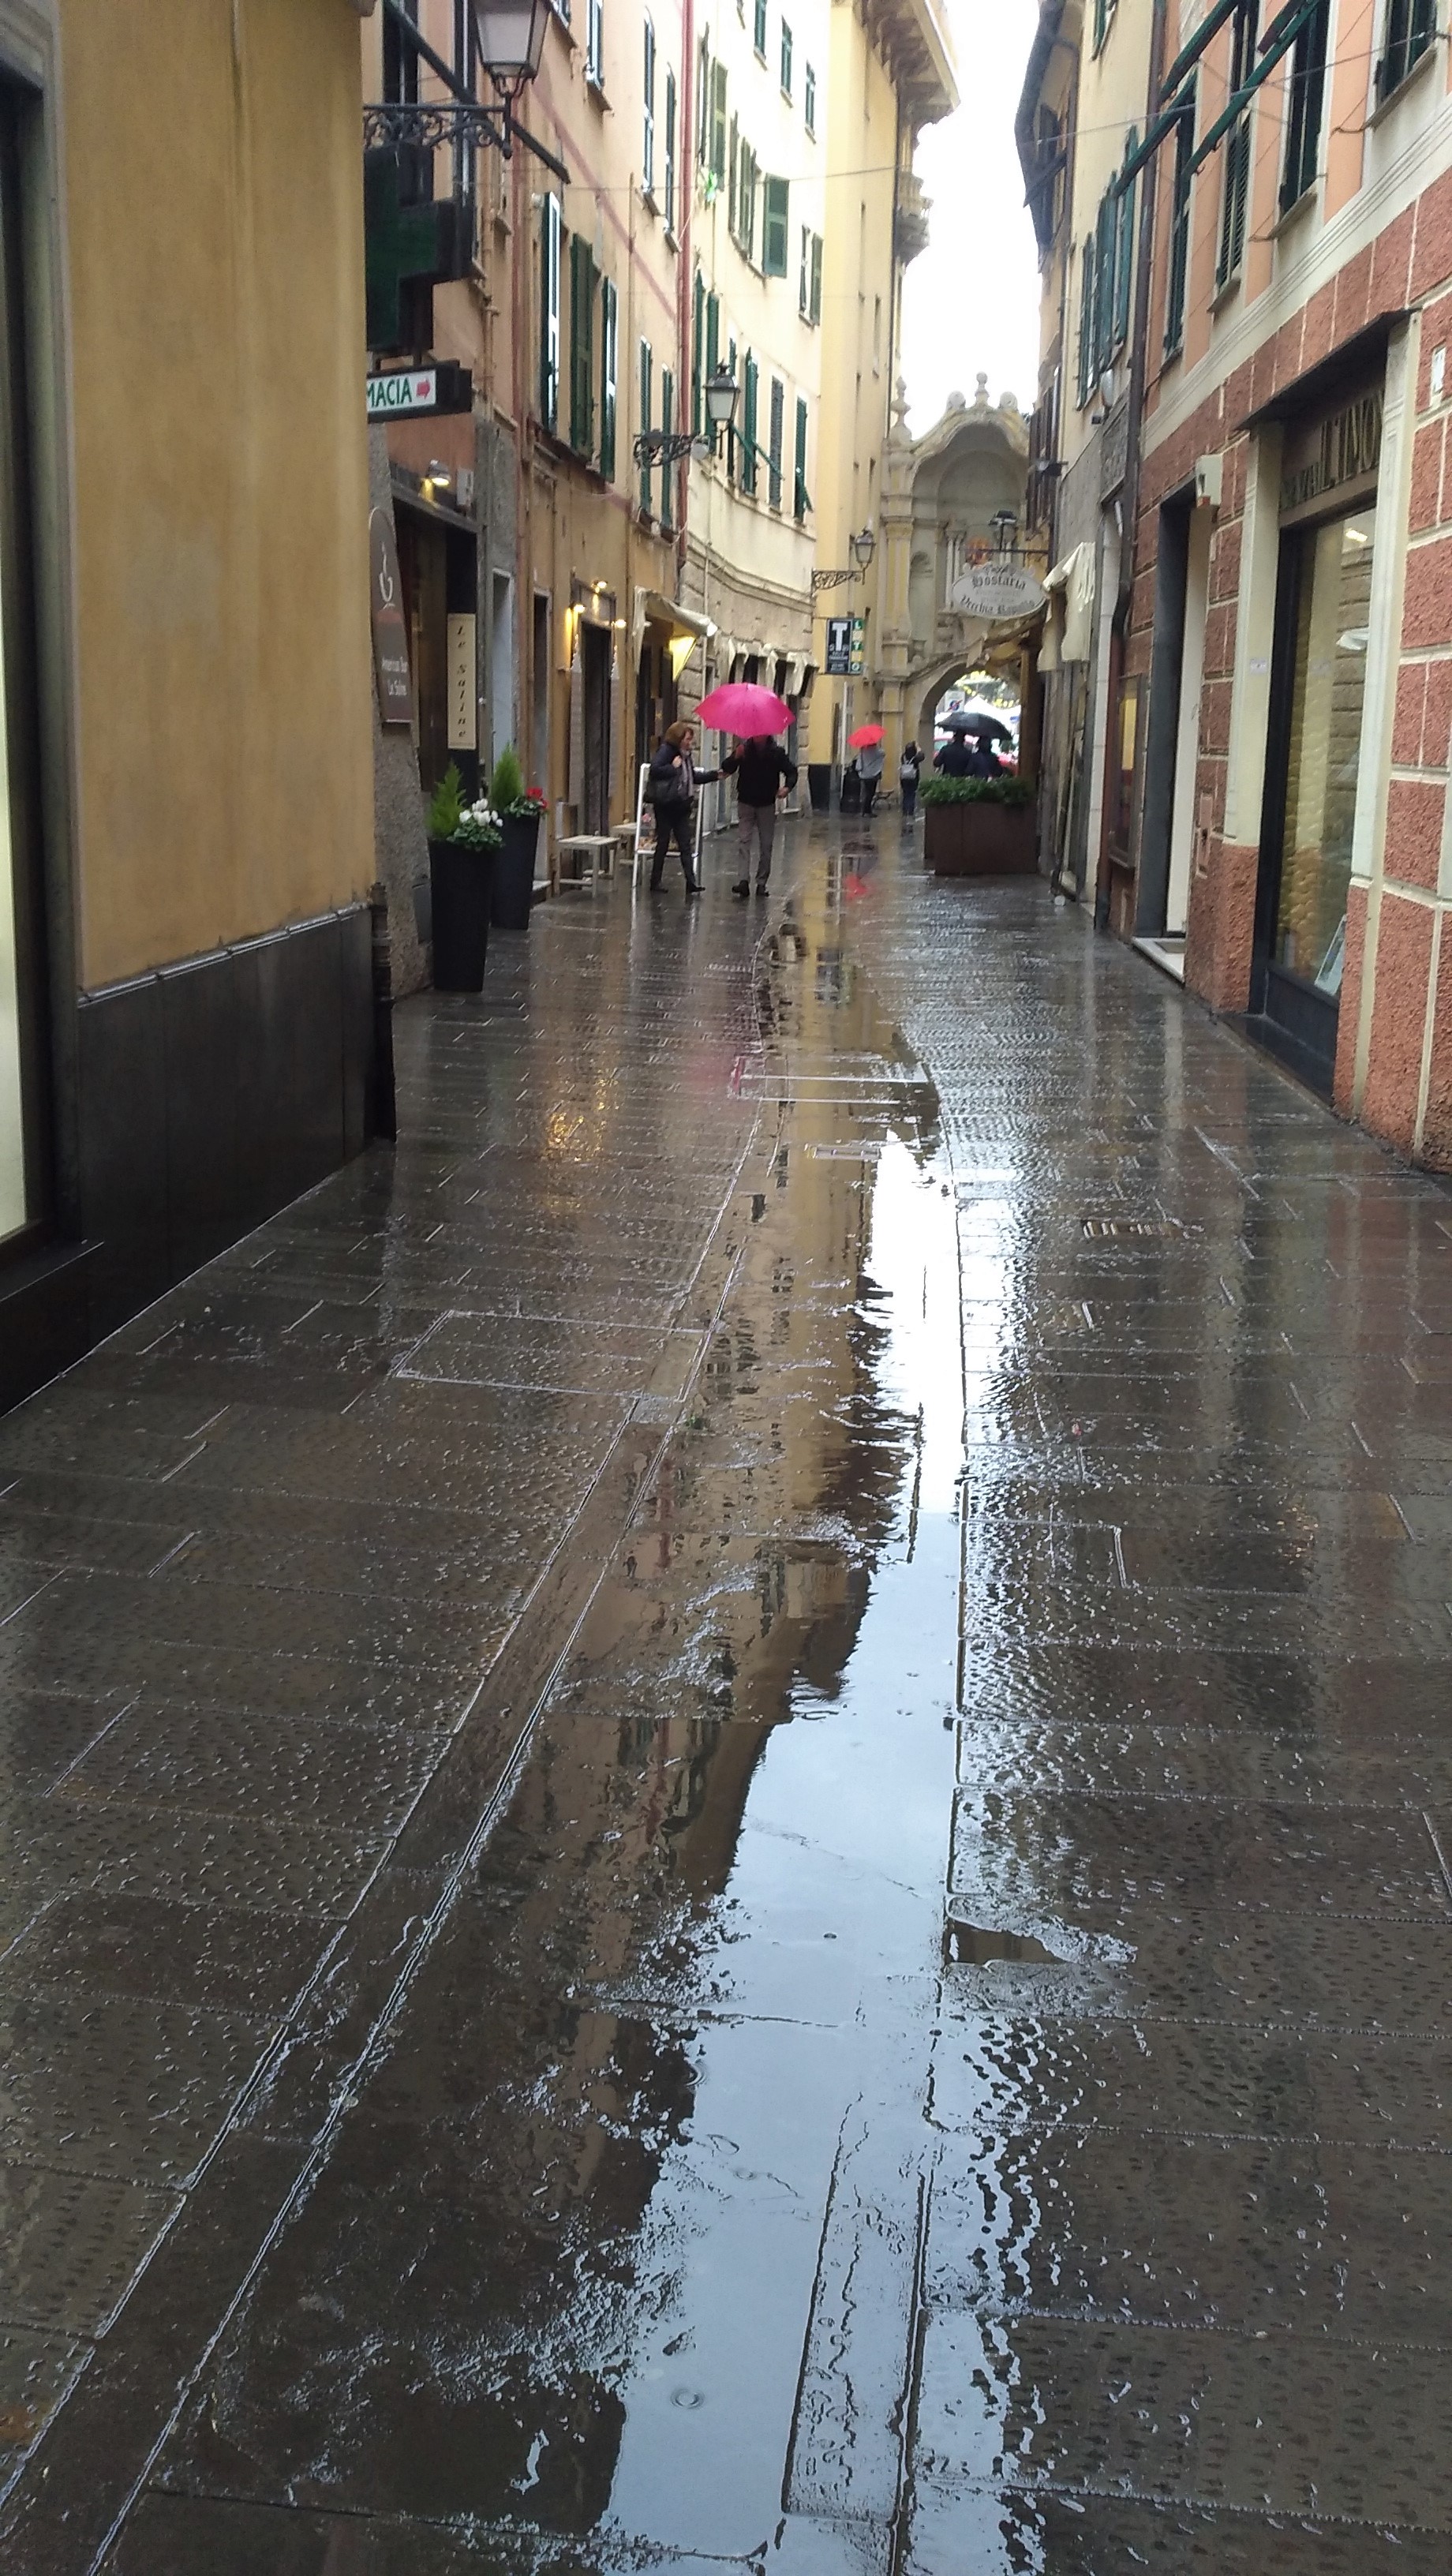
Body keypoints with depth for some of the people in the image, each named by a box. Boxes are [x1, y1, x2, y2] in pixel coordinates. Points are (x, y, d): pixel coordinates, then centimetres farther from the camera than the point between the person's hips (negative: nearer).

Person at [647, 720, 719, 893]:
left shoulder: (685, 755, 14)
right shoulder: (666, 751, -10)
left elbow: (694, 777, 22)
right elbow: (655, 770, -23)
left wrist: (715, 775, 16)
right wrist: (673, 767, -18)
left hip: (681, 805, 7)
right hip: (666, 805, -7)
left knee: (686, 845, 2)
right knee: (663, 843, 0)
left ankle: (691, 882, -1)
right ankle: (655, 883, 9)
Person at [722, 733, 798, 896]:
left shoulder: (776, 752, -5)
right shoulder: (744, 749, -7)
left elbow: (791, 771, 2)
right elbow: (727, 768, -13)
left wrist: (788, 786, -17)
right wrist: (735, 758, -34)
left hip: (767, 804, 1)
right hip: (746, 802, -1)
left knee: (766, 845, 5)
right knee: (745, 841, -9)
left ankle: (762, 882, 13)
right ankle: (744, 880, -15)